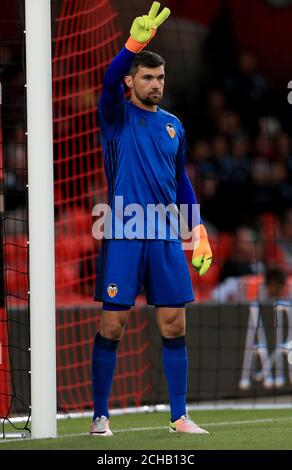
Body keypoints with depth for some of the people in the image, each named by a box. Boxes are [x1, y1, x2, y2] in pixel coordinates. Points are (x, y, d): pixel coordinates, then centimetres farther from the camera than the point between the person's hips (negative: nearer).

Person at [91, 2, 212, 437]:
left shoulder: (173, 125, 14)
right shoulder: (117, 115, 0)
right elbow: (110, 80, -21)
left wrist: (198, 229, 12)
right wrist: (136, 42, -38)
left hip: (166, 238, 4)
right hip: (122, 237, -4)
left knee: (174, 324, 3)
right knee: (112, 324, -2)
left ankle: (179, 416, 10)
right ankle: (100, 416, 6)